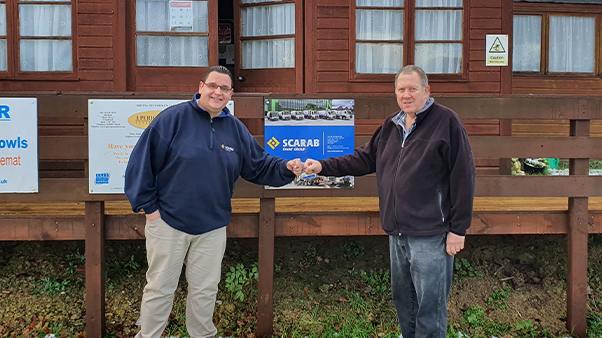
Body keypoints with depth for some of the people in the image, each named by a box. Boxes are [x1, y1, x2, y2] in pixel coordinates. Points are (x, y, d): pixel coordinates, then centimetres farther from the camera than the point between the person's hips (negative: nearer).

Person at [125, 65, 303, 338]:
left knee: (205, 289, 16)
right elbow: (142, 161, -9)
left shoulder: (235, 128, 6)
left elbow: (259, 166, 10)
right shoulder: (174, 117, -9)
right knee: (160, 288, 8)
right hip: (168, 221, -3)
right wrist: (148, 205, -9)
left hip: (213, 226, 4)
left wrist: (285, 169, -8)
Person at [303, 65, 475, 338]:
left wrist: (458, 228, -13)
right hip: (397, 233, 7)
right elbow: (364, 159, 14)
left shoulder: (446, 121, -10)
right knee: (402, 299, 21)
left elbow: (463, 177, -12)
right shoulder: (391, 126, 12)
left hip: (431, 234, -7)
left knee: (430, 306, 2)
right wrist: (323, 166, 3)